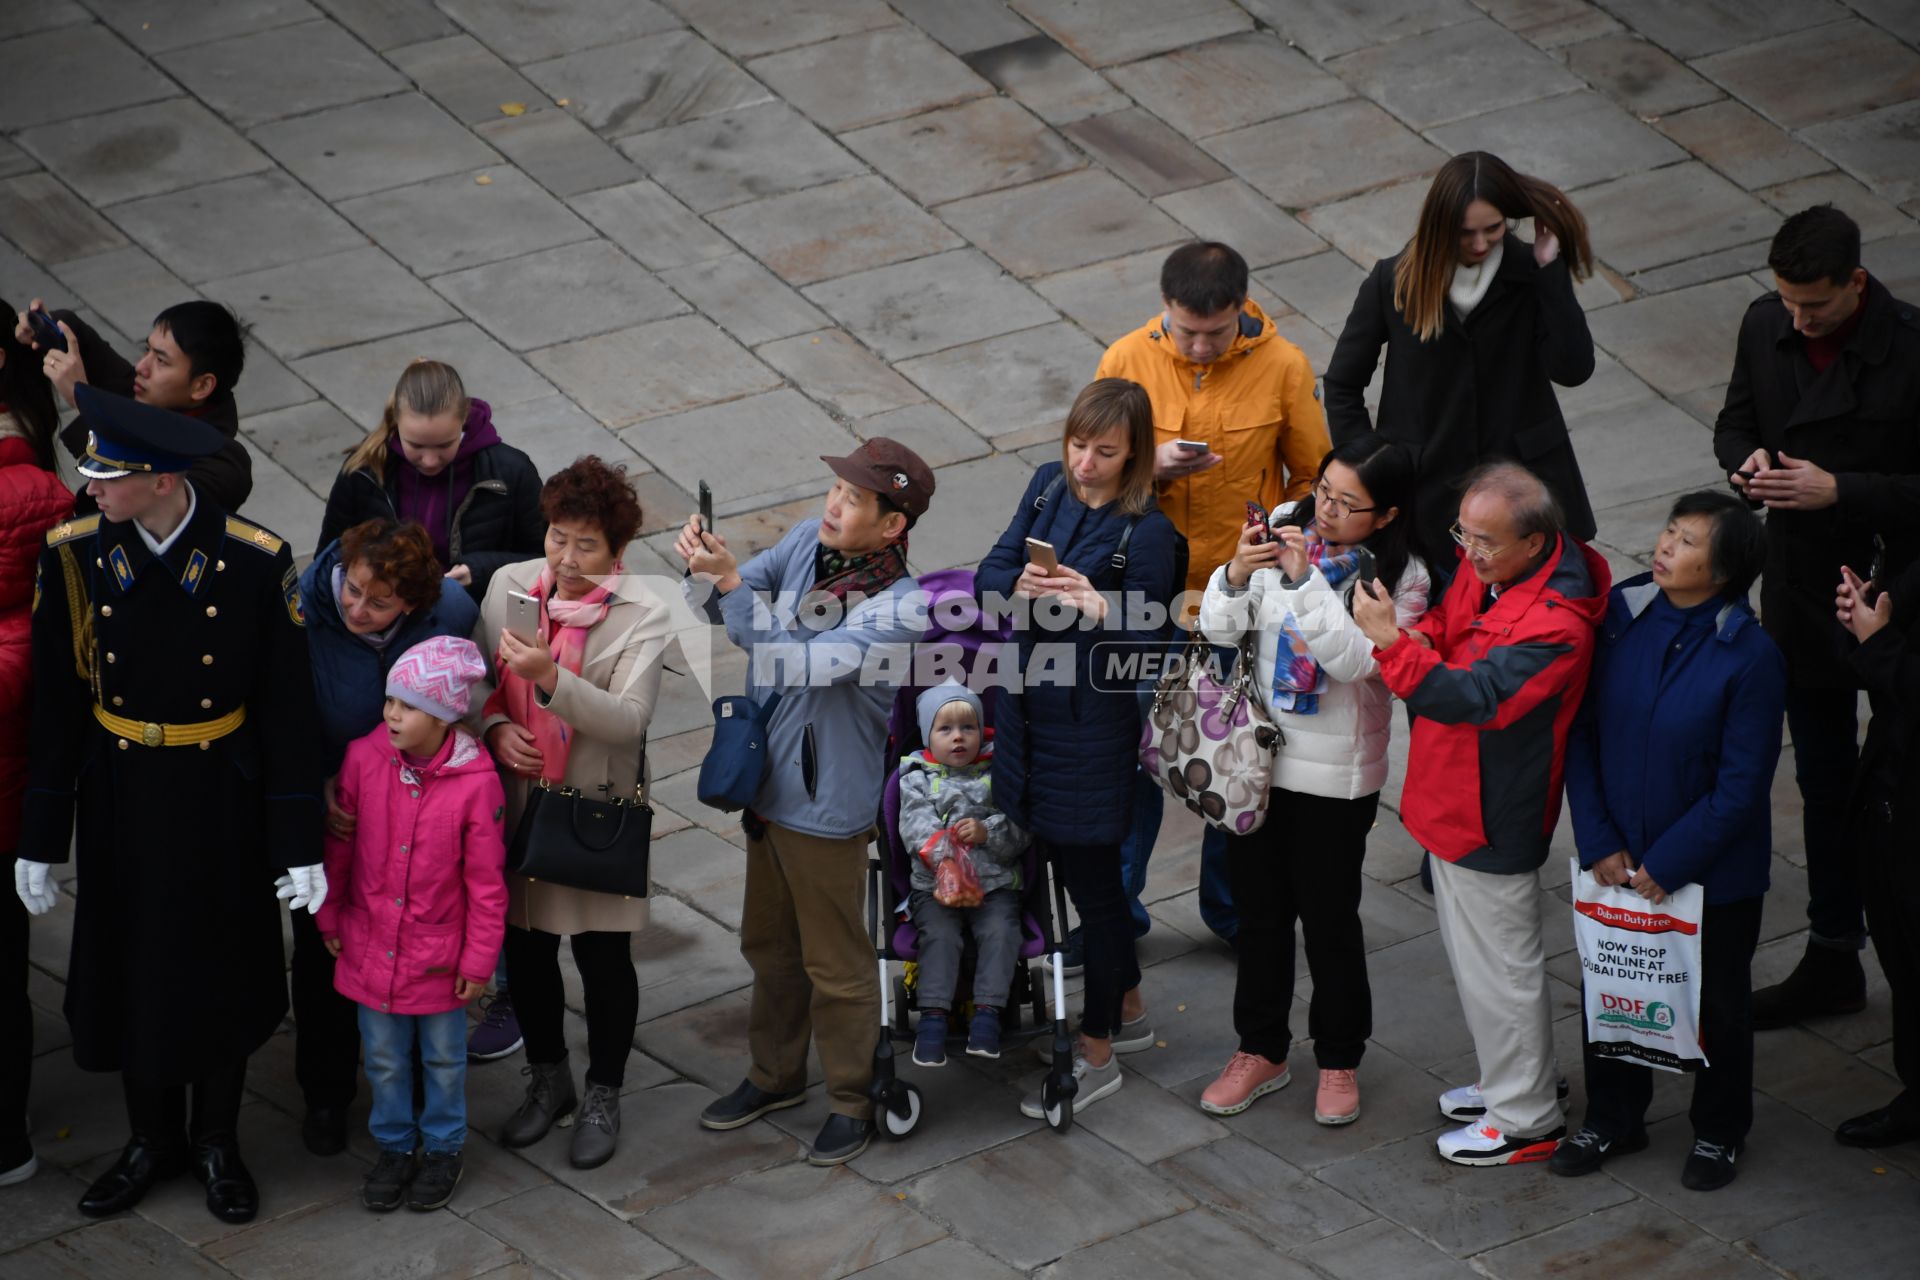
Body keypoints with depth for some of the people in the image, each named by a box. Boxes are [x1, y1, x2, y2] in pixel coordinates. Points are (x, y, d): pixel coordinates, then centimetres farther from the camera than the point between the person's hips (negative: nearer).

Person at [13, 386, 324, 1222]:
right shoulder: (74, 557, -11)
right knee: (128, 966, 13)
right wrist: (40, 838, 0)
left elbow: (287, 712, -11)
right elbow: (56, 707, -4)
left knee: (223, 970, 12)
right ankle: (154, 1139, 34)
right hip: (120, 800, 2)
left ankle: (216, 1142, 33)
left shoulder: (256, 563, -17)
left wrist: (299, 844, -9)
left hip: (221, 801, -2)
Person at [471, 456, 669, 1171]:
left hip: (599, 809, -4)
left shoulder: (641, 616, -14)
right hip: (518, 799, 4)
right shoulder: (510, 586, -1)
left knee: (602, 953, 5)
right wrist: (496, 727, -11)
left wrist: (550, 677, -34)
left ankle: (602, 1099, 25)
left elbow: (629, 720, -23)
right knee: (525, 945, 15)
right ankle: (548, 1080, 36)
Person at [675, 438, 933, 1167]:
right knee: (768, 943, 23)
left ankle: (852, 1100, 25)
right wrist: (704, 565, -21)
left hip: (828, 802, -7)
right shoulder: (809, 541, -6)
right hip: (768, 782, 7)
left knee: (834, 963, 8)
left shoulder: (900, 609, -26)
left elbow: (801, 662, -33)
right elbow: (716, 607, 2)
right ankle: (775, 1074, 42)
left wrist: (731, 582, -35)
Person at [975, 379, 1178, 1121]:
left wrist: (1096, 607, -33)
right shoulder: (1048, 488, 2)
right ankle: (1127, 1011, 39)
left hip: (1094, 723, -7)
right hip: (1028, 704, 7)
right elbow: (989, 575, 2)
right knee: (1067, 865, 19)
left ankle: (1097, 1056, 17)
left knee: (1090, 877, 4)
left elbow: (1149, 645, -16)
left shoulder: (1145, 532, -18)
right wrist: (1020, 584, -20)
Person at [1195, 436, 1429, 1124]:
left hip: (1336, 775, -4)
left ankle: (1339, 1060, 27)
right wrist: (1237, 574, -24)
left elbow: (1356, 660, -26)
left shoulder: (1401, 578, -13)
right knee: (1259, 907, 15)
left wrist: (1304, 578, -32)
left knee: (1329, 915, 8)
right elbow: (1220, 630, -4)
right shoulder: (1283, 530, -3)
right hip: (1258, 755, 4)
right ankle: (1260, 1050, 32)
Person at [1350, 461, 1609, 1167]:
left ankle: (1526, 1117, 22)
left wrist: (1391, 643, -42)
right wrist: (1416, 641, -8)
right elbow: (1446, 626, 15)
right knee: (1470, 950, 24)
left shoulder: (1555, 626, -31)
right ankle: (1518, 1078, 42)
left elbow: (1472, 697, -37)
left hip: (1492, 817, -10)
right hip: (1451, 801, 10)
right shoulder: (1484, 569, -3)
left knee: (1497, 964, 5)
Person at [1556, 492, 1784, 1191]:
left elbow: (1741, 786, -18)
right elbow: (1580, 733, -3)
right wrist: (1599, 839, -9)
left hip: (1713, 871, -4)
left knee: (1717, 1003, 16)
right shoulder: (1619, 615, -9)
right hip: (1618, 860, 4)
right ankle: (1613, 1118, 39)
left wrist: (1667, 864, -16)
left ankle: (1718, 1132, 36)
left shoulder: (1751, 657, -21)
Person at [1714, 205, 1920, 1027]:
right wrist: (1747, 460, -11)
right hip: (1801, 592, 6)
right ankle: (1832, 961, 29)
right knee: (1824, 786, 17)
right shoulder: (1766, 326, -3)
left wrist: (1838, 490, -27)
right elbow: (1736, 421, 12)